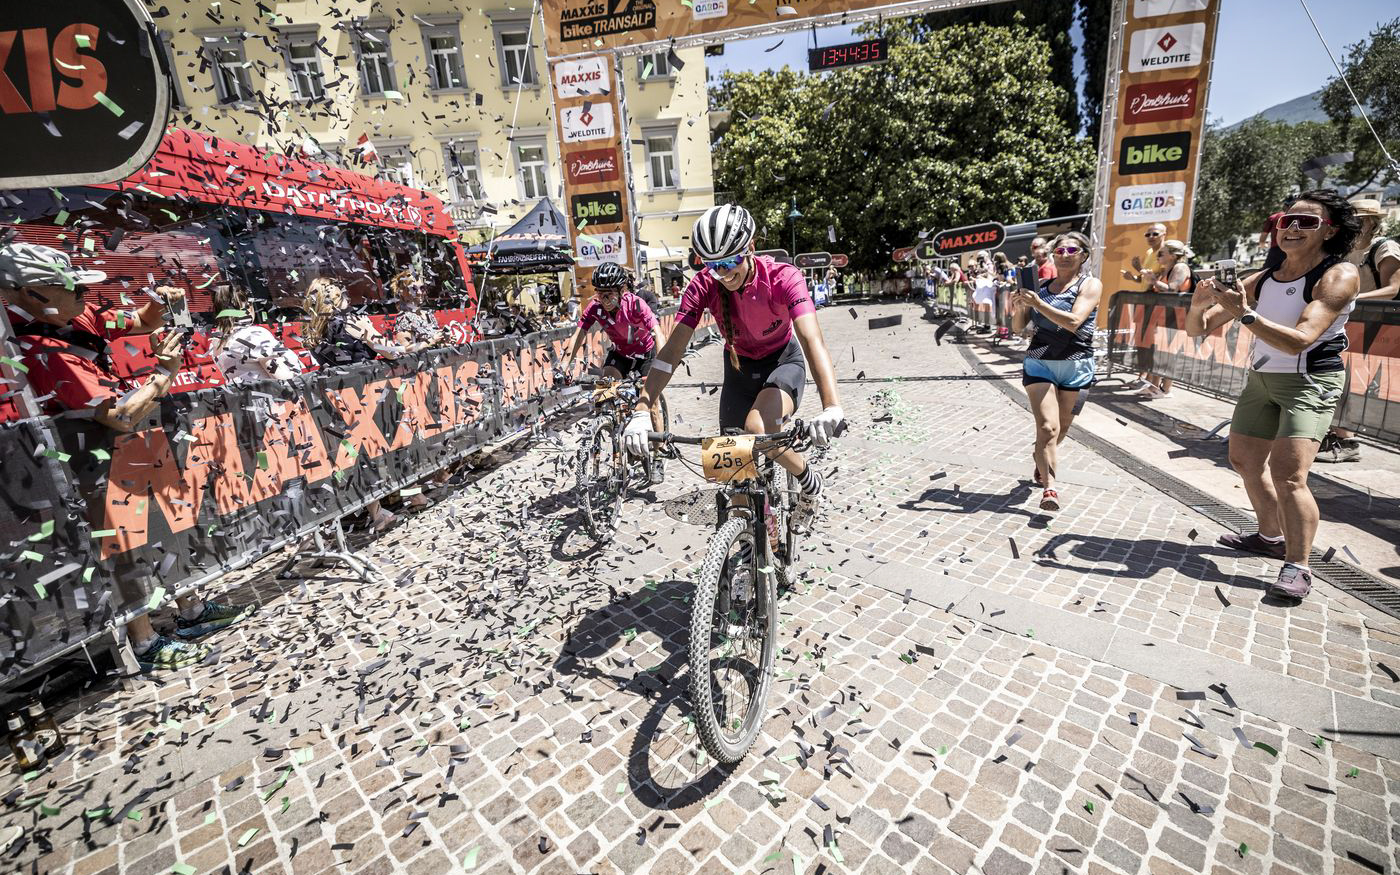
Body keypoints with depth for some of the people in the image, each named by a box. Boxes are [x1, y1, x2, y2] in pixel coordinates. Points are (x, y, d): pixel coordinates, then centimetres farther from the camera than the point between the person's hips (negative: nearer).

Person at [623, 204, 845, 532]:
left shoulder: (782, 277, -28)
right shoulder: (703, 286, -20)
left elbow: (812, 339, -41)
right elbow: (672, 349, -26)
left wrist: (832, 408, -57)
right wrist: (641, 411, -37)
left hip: (783, 361, -3)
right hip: (738, 367, 4)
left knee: (758, 428, -32)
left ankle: (810, 482, -1)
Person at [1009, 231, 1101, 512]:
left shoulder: (1091, 284, 1)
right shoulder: (1040, 285, 9)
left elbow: (1073, 322, -17)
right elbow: (1018, 327, 7)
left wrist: (1037, 303, -24)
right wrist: (1019, 306, -13)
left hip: (1075, 365, 0)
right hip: (1039, 363, 0)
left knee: (1061, 429, 13)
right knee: (1048, 426, -15)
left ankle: (1042, 462, 41)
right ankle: (1049, 488, -17)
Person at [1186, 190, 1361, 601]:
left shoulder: (1339, 274, -13)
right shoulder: (1261, 280, 3)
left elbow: (1299, 340, -26)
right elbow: (1198, 329, 0)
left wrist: (1245, 314, -35)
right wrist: (1199, 304, -21)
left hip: (1310, 383, -7)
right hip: (1261, 379, 7)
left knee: (1287, 473, -20)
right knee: (1245, 460, 16)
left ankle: (1297, 567, -8)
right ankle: (1270, 536, 35)